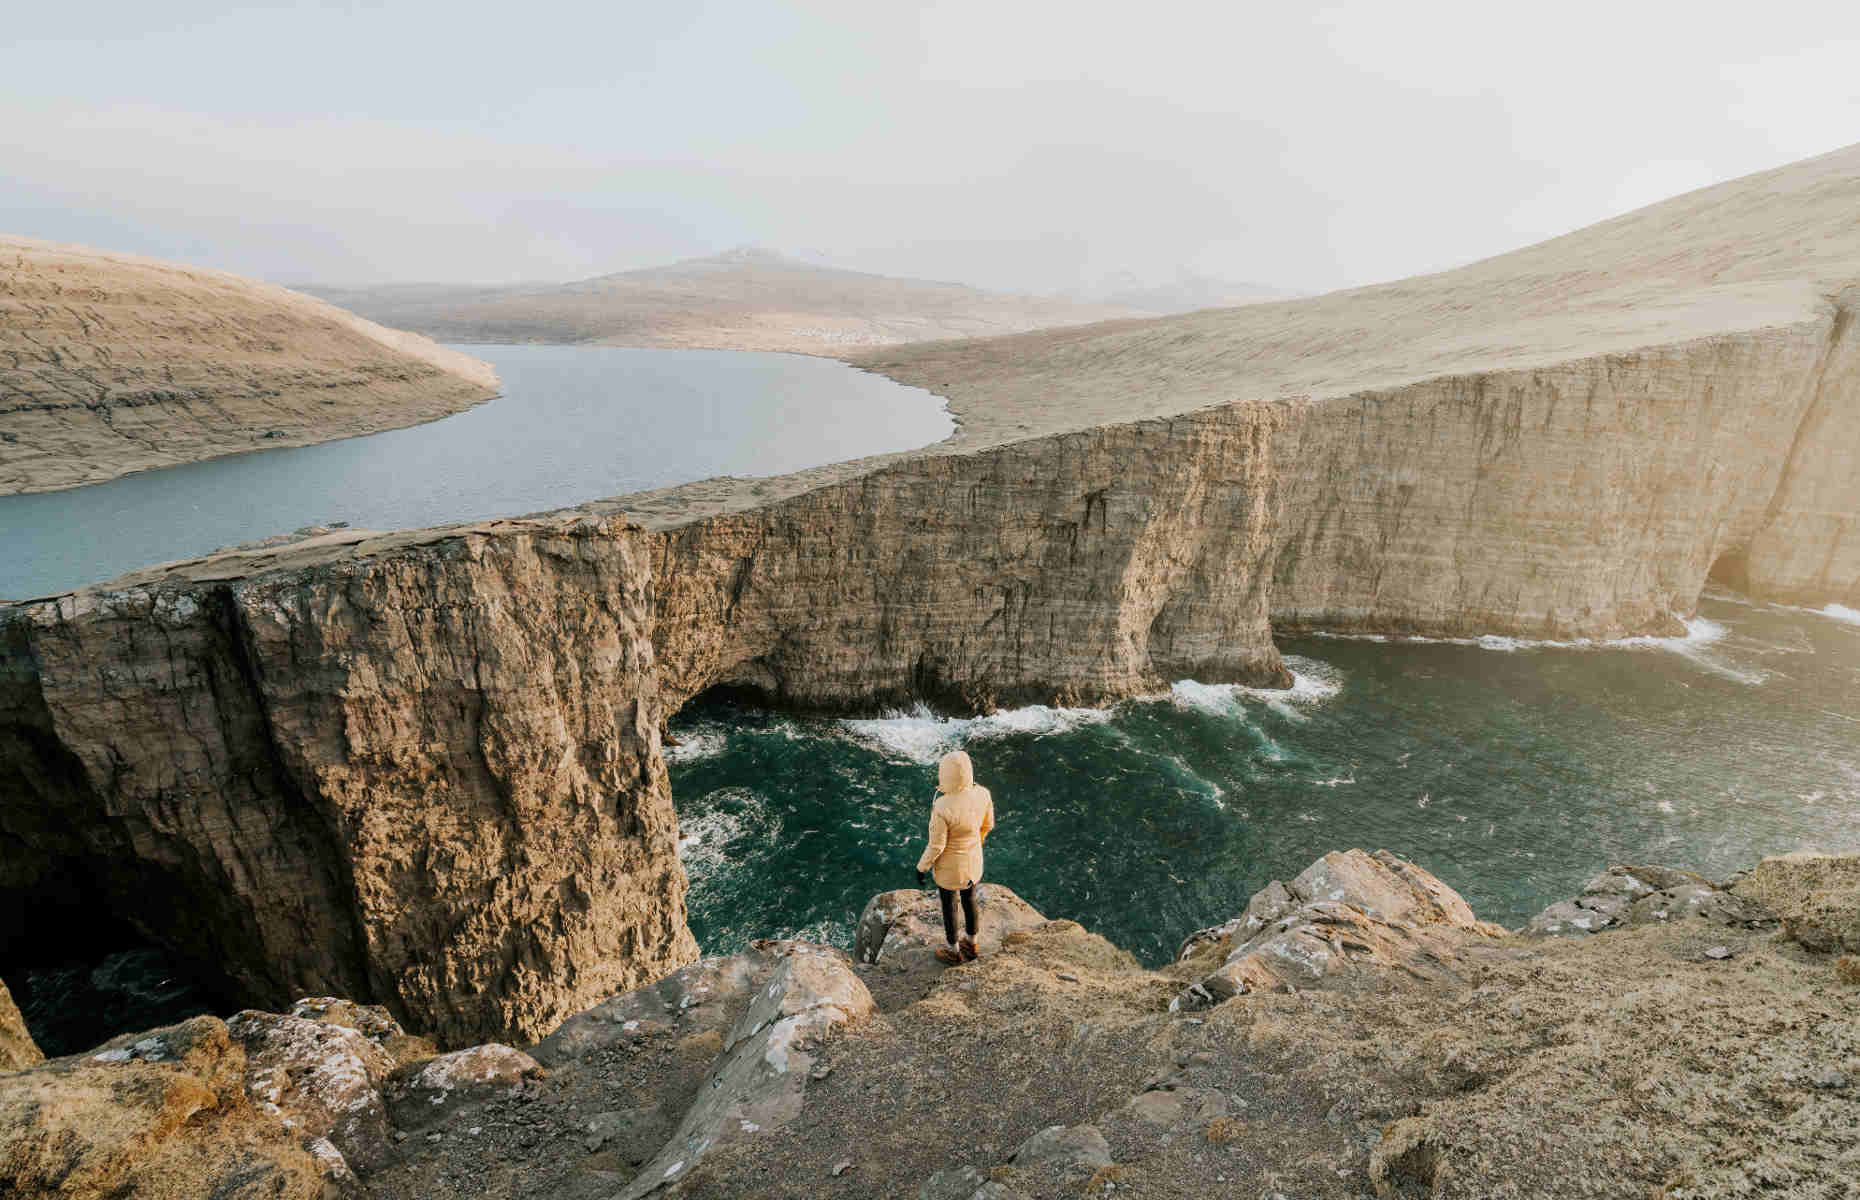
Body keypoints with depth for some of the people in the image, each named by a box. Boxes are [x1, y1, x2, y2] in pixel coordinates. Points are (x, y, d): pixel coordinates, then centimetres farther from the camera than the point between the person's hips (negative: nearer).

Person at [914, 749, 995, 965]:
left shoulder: (942, 808, -38)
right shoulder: (982, 794, -21)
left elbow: (936, 845, -25)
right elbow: (987, 824, -3)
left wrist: (921, 867, -7)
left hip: (949, 866, -5)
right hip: (974, 859, 5)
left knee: (949, 907, 22)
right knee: (969, 901, 30)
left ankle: (954, 952, 47)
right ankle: (971, 946, 53)